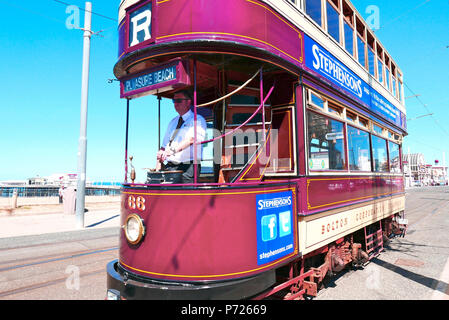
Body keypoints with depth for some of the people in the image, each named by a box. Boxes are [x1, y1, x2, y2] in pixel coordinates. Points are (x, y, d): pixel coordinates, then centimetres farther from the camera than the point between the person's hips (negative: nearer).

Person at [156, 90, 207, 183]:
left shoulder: (198, 120, 0)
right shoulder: (173, 122, 22)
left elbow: (191, 139, -20)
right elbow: (164, 146, 20)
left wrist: (173, 150, -34)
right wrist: (158, 169, 10)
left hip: (187, 167, -5)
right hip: (169, 167, 5)